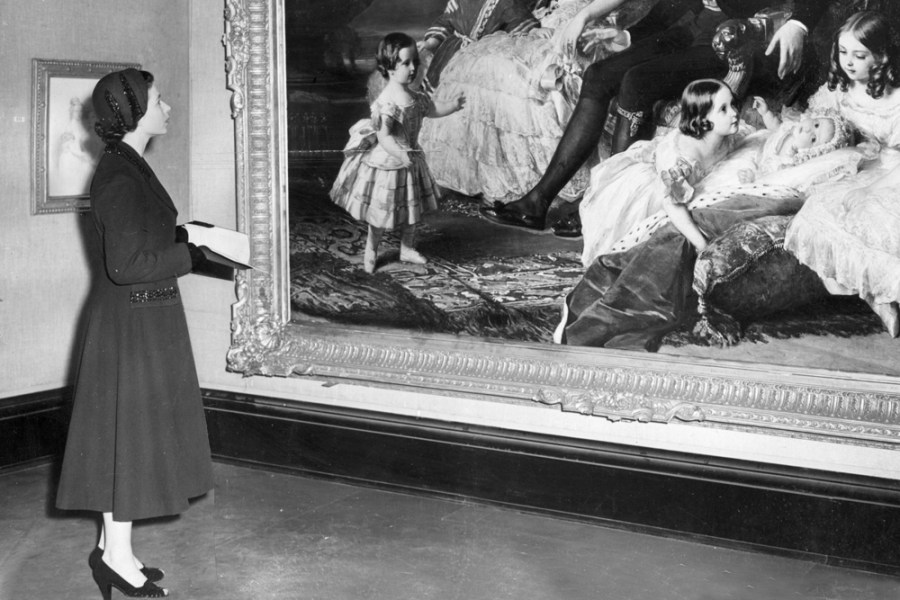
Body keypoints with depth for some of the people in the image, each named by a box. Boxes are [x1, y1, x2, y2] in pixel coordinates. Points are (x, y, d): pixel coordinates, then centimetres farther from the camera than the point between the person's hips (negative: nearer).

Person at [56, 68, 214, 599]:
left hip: (142, 320, 10)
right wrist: (193, 255, -19)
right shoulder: (121, 178, -20)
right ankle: (117, 554, 10)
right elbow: (126, 265, -25)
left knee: (128, 433, 14)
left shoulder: (130, 168, 10)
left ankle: (114, 546, 24)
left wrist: (189, 242, 8)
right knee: (131, 431, -1)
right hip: (133, 323, -10)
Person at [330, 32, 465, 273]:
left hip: (409, 159, 8)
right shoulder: (386, 102, -27)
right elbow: (383, 137, -32)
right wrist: (400, 154, -45)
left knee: (412, 207, 18)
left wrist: (453, 105, -1)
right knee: (383, 211, 6)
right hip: (387, 163, -8)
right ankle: (371, 250, 27)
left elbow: (432, 110, 15)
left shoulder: (415, 97, 0)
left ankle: (407, 248, 36)